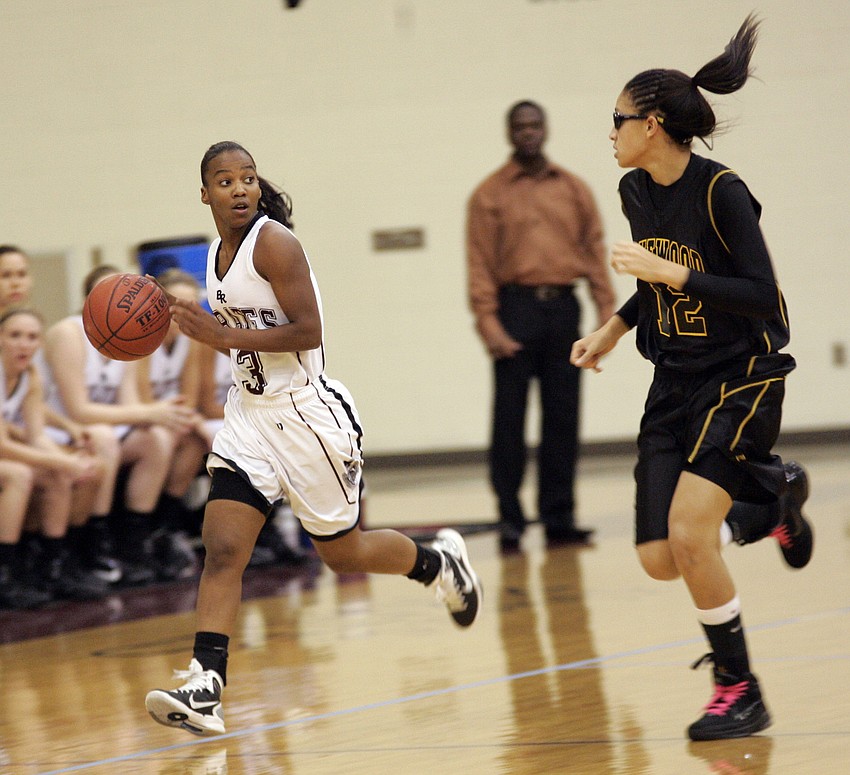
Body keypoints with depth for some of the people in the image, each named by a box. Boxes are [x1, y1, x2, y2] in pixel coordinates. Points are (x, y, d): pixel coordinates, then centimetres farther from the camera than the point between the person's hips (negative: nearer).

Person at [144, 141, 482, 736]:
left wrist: (223, 337, -25)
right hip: (250, 414, 7)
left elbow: (307, 331, -22)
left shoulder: (273, 241, -15)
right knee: (222, 549, -10)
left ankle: (440, 563, 38)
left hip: (307, 413, -7)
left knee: (342, 552, 8)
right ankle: (204, 691, -17)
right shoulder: (219, 252, 10)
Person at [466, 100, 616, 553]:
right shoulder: (491, 194, 3)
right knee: (509, 418, -1)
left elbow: (594, 249, 9)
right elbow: (479, 262, -3)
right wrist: (487, 320, -12)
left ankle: (559, 518, 10)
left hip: (563, 309, 3)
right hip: (516, 308, -3)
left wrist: (606, 308, 0)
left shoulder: (573, 190, 12)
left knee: (563, 417, 4)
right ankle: (509, 520, 3)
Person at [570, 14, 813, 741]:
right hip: (675, 386, 8)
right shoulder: (636, 190, 5)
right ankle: (772, 498, 29)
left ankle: (740, 693, -5)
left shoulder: (721, 191, -18)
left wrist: (668, 272, -25)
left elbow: (762, 297, -21)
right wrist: (614, 327, 11)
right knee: (660, 561, 0)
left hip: (741, 380, -7)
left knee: (687, 532, -22)